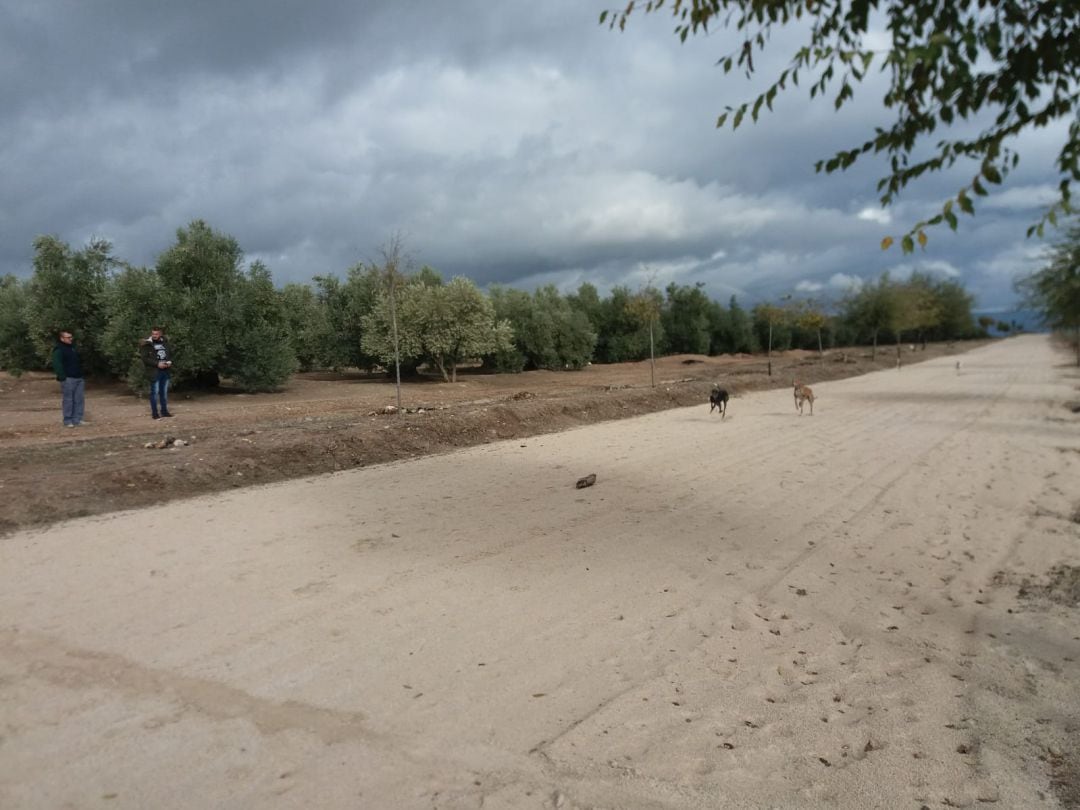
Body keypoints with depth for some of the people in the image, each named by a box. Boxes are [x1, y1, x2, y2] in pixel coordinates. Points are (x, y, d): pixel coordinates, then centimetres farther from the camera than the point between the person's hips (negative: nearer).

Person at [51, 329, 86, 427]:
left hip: (79, 378, 8)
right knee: (68, 400, -4)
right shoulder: (58, 350, -6)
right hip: (68, 379, -8)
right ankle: (68, 421, 1)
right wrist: (63, 378, -20)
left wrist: (82, 375, 17)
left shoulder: (73, 348, 20)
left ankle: (77, 420, 12)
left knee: (80, 399, 6)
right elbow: (57, 365, -15)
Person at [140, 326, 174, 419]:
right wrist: (157, 364, -19)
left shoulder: (165, 342, 10)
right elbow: (145, 358, -12)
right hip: (154, 372, -5)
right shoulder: (146, 344, -6)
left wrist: (169, 361, 0)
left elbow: (170, 354, 19)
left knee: (164, 391, 12)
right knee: (155, 392, -4)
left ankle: (164, 411, 21)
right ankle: (154, 413, 2)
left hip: (165, 371, 5)